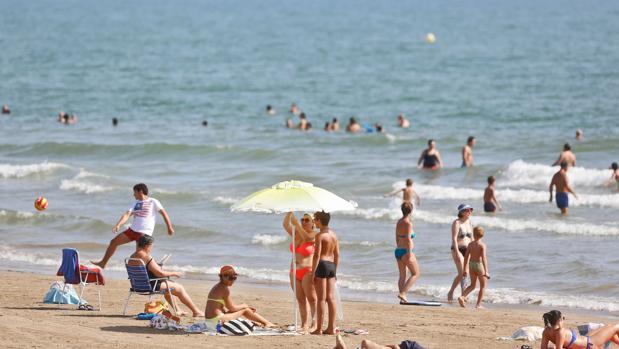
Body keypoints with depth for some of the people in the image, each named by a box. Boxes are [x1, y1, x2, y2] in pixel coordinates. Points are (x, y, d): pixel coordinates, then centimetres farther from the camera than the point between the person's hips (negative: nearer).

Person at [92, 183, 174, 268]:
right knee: (114, 242, 8)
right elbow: (127, 214, 0)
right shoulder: (136, 203, 12)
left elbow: (163, 213, -2)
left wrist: (169, 227, -4)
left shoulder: (153, 202, -3)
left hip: (144, 233, -7)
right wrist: (118, 225, -16)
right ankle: (103, 263, 21)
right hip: (132, 230, 7)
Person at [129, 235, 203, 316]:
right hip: (151, 286, -10)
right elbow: (160, 273, -20)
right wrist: (174, 273, -6)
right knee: (179, 288, 5)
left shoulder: (132, 257, 6)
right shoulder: (146, 257, -23)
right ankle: (196, 312, 14)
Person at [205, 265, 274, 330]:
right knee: (245, 310, 3)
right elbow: (232, 308, -11)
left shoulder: (218, 287, 14)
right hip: (217, 321, -9)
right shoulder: (225, 288, -15)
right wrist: (243, 306, 8)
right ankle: (267, 323, 16)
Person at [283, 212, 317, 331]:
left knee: (312, 299, -8)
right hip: (295, 271, 7)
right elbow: (285, 224, 3)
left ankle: (315, 323, -8)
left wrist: (296, 223, -26)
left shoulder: (314, 235, -5)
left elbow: (307, 238, -25)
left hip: (308, 271, -7)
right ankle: (304, 324, 7)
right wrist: (290, 213, -10)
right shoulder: (296, 234, 13)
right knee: (300, 299, 6)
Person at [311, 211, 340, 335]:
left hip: (322, 265, -7)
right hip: (332, 265, 7)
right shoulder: (334, 235, 12)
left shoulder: (320, 235, -11)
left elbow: (317, 255, -16)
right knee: (331, 298, 8)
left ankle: (319, 328, -5)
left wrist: (312, 273, -14)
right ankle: (331, 327, 9)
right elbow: (337, 254, 14)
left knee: (321, 298, -6)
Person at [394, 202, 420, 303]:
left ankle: (402, 299, 8)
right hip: (406, 251, -8)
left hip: (398, 250, 8)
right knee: (415, 274, 3)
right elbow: (408, 239, -19)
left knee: (402, 275, 10)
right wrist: (409, 253, -19)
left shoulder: (399, 222, 9)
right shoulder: (408, 223, -14)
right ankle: (402, 293, -9)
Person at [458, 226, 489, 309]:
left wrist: (464, 269, 13)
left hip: (471, 265, 5)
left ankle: (462, 297, -3)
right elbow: (484, 258, -22)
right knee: (483, 286, 11)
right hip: (479, 265, -5)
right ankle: (478, 304, 9)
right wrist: (486, 271, -23)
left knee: (473, 285, 19)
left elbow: (466, 257, 5)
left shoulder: (470, 244, 1)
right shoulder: (482, 245, -14)